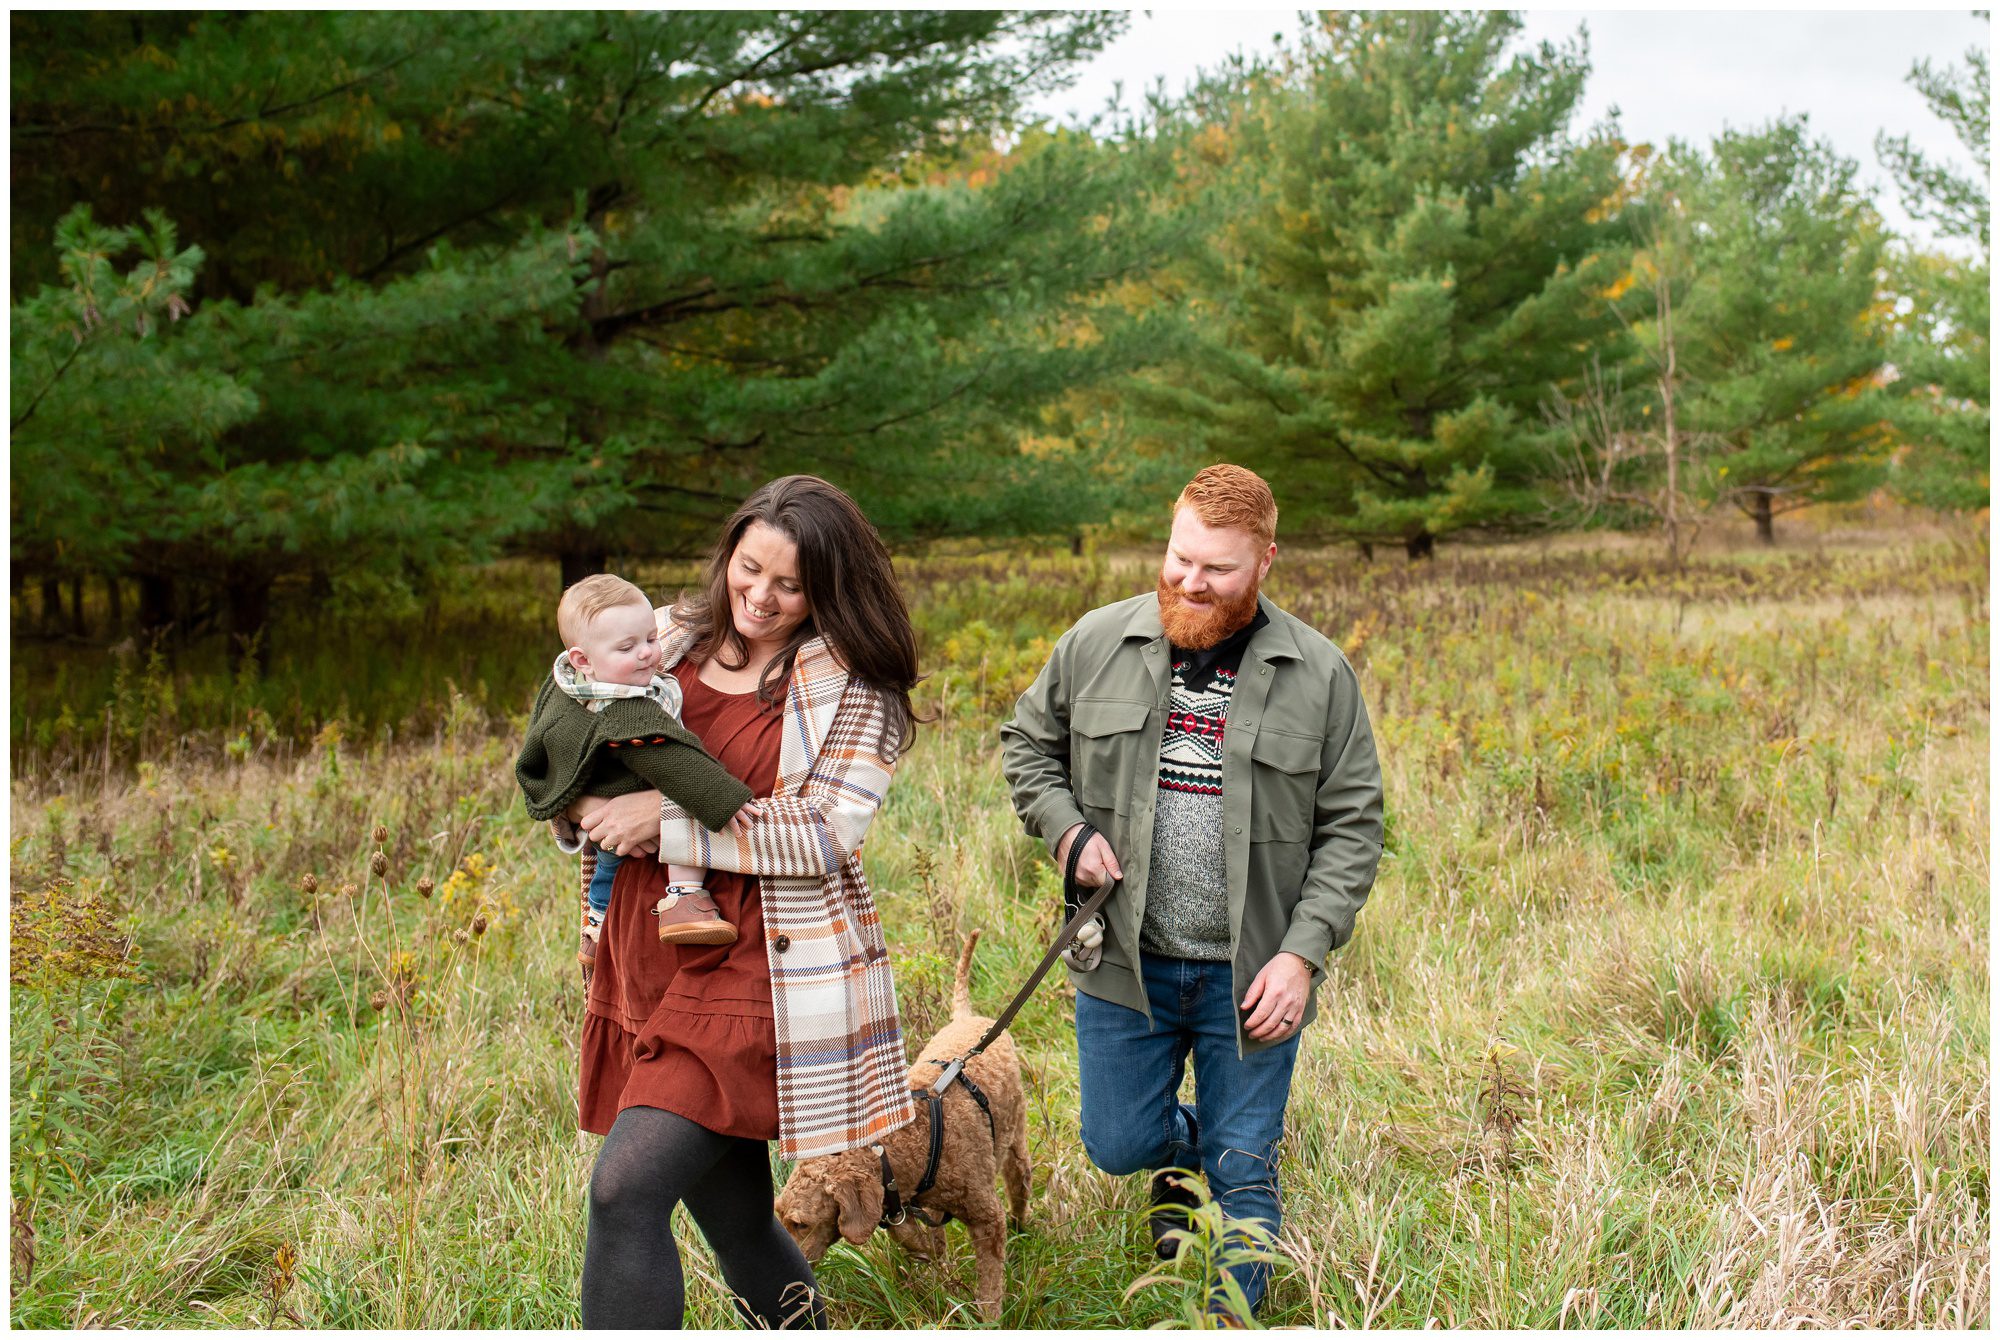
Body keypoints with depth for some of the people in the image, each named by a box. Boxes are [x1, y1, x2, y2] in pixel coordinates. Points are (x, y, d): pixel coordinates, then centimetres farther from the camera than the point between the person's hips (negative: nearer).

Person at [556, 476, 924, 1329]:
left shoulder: (851, 683, -5)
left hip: (759, 967, -6)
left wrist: (671, 818, -17)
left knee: (626, 1188, -16)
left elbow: (828, 836, -15)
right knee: (734, 1219, 14)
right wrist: (586, 804, -4)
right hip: (651, 960, 6)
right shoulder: (673, 640, 9)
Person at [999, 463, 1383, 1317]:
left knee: (1243, 1172, 8)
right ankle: (1180, 1150, 47)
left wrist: (1302, 955, -12)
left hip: (1250, 976, -1)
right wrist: (1067, 830, -6)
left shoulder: (1319, 675, -6)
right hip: (1124, 962, 2)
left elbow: (1351, 828, -3)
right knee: (1119, 1145, 12)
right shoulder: (1097, 644, -3)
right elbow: (1028, 745, 12)